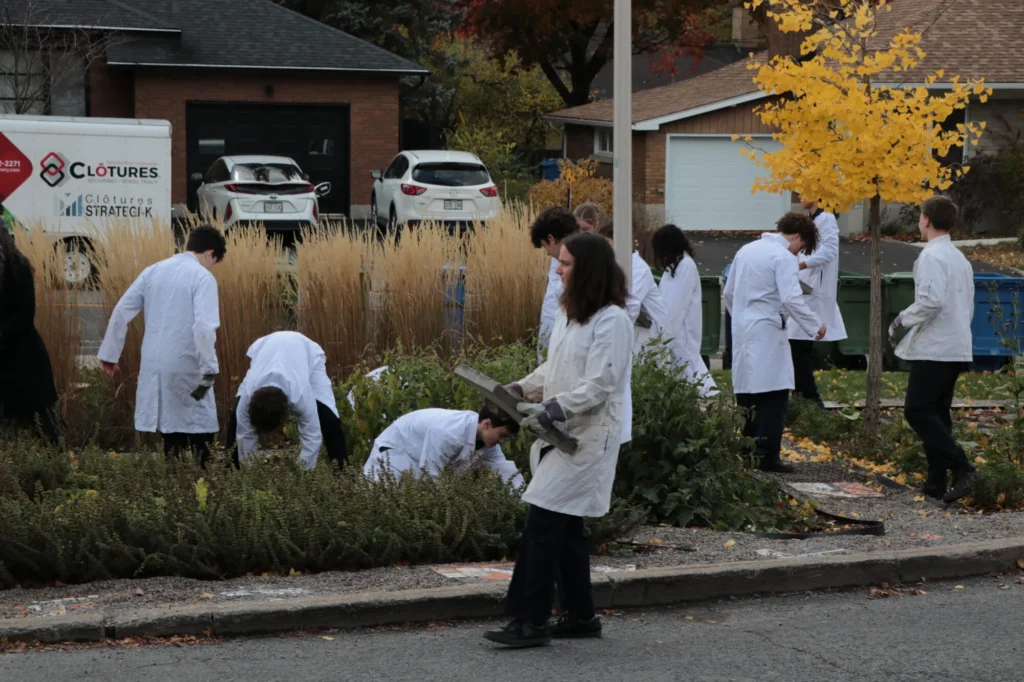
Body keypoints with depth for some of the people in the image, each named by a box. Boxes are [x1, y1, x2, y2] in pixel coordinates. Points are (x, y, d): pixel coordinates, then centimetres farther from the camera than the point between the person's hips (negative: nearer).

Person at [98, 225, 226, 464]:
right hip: (186, 367, -6)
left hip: (155, 366, 6)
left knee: (172, 431, 14)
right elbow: (204, 326, -19)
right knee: (200, 431, 1)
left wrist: (109, 353, 18)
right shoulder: (202, 277, -7)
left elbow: (121, 312, 11)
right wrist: (209, 369, -17)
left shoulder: (153, 271, 11)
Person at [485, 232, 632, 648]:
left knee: (543, 521, -13)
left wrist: (552, 410, -26)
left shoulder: (611, 321, -15)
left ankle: (530, 622, -9)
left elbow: (598, 385, -21)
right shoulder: (569, 313, 14)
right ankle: (580, 616, 23)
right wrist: (522, 389, 5)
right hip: (560, 433, 9)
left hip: (587, 438, -9)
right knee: (565, 525, 13)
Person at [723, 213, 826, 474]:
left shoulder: (746, 250, 14)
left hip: (742, 332, 8)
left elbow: (729, 292, 19)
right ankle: (767, 455, -8)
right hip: (767, 334, -8)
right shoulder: (784, 257, -10)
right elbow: (791, 299, -20)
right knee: (774, 396, -5)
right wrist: (816, 326, -11)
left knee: (747, 393, 12)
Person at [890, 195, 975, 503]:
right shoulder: (960, 258, 16)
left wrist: (904, 319, -11)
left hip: (934, 349, -9)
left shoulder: (932, 256, -13)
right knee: (936, 413, 12)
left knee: (917, 411, -8)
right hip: (957, 348, 9)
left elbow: (932, 300, -25)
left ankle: (961, 467, -19)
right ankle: (937, 481, 10)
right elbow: (968, 306, 21)